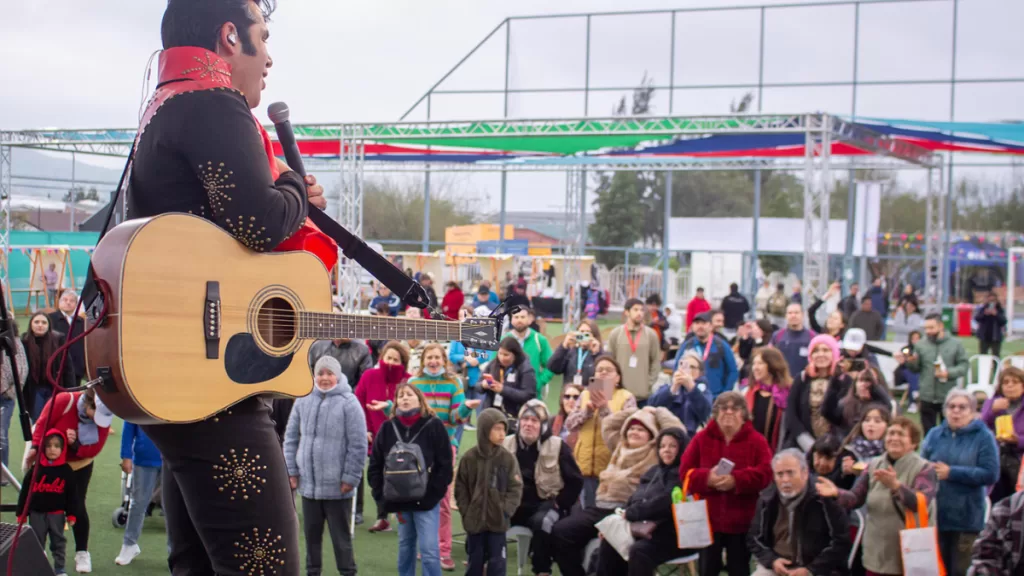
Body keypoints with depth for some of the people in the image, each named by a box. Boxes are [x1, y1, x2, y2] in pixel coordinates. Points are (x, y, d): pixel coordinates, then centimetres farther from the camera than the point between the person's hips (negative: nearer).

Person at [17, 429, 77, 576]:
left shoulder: (66, 471, -5)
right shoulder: (35, 469, -5)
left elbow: (71, 495, 0)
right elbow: (24, 492, 0)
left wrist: (71, 514, -1)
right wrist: (21, 514, 0)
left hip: (57, 514, 0)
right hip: (37, 513, 0)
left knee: (58, 542, 10)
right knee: (36, 543, 7)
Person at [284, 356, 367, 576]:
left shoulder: (348, 403, -10)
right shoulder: (303, 400, 2)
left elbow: (358, 445, -11)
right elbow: (291, 437, 9)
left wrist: (350, 477, -12)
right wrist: (292, 471, 4)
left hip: (337, 485, -4)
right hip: (308, 483, 4)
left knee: (341, 536, 6)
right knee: (311, 534, 15)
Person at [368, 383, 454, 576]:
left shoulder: (434, 426, -6)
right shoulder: (388, 428, 3)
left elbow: (446, 465, -6)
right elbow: (375, 464, 8)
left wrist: (434, 493, -11)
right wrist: (380, 495, 1)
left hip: (426, 500, -4)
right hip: (399, 501, 4)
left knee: (429, 550, -8)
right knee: (405, 546, 17)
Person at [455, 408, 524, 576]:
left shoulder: (508, 458, -4)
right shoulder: (469, 458, -6)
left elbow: (516, 488, -2)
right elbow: (461, 488, 0)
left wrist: (505, 511, -11)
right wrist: (466, 512, -5)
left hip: (498, 521, 0)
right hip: (474, 520, 0)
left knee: (497, 562, 4)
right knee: (475, 561, 11)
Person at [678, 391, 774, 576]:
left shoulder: (756, 441, 0)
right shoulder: (701, 439, 3)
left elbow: (765, 473, -12)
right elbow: (685, 472, -2)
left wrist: (736, 480, -25)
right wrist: (707, 478, -22)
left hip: (741, 520, -1)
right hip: (707, 518, 1)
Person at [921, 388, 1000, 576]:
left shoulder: (984, 437, -3)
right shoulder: (934, 435, 9)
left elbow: (990, 475, -13)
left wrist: (951, 473, -14)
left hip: (967, 520, -3)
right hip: (935, 516, 3)